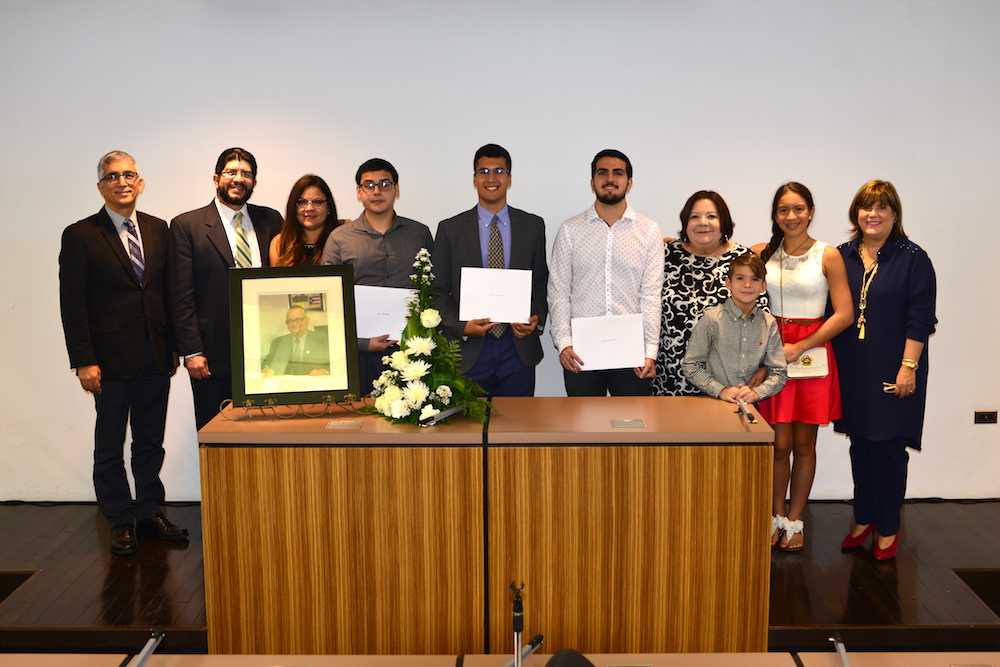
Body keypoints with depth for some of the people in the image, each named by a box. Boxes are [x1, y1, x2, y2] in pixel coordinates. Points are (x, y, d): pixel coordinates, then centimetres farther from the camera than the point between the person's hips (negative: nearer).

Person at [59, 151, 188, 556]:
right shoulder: (80, 236, -3)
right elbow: (72, 304, -6)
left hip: (156, 358, 4)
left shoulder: (159, 230, 9)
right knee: (110, 447, 7)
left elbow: (169, 291, 10)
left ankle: (150, 513, 25)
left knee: (151, 442, 12)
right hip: (113, 359, -3)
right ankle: (121, 523, 19)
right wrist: (83, 362, -11)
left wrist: (174, 346, 6)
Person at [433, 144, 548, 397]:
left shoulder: (533, 226, 8)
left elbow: (542, 283, 13)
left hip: (518, 349, 1)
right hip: (468, 351, -1)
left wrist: (537, 318, -5)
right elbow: (438, 291, 3)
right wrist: (460, 326, -13)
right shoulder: (450, 229, 4)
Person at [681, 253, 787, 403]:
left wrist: (757, 392, -7)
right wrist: (721, 390, -9)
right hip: (713, 404, -2)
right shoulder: (711, 320, 0)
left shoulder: (769, 324, 10)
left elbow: (778, 373, 11)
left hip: (751, 406, 2)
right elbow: (690, 365, 0)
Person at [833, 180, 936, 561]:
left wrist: (908, 366, -13)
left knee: (889, 446, 0)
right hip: (853, 368, 4)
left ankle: (888, 528, 13)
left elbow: (919, 319, -7)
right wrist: (832, 362, 7)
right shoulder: (843, 256, 8)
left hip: (892, 369, -4)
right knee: (860, 443, 11)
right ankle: (863, 519, 24)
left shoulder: (912, 258, -3)